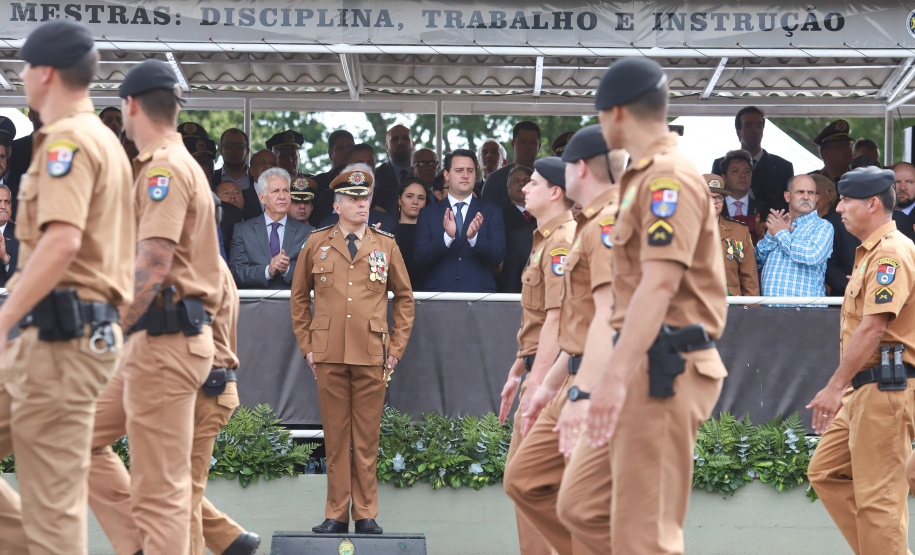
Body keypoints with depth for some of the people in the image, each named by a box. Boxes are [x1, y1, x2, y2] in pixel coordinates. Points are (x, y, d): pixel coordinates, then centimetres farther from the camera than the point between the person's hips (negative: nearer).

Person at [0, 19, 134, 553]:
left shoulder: (68, 140, -11)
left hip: (59, 334, -10)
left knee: (51, 499, -6)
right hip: (92, 325, 10)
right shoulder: (106, 140, 21)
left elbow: (62, 240, -25)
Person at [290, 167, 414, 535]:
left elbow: (404, 298, 14)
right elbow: (299, 297, 14)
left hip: (372, 356, 0)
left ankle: (366, 515, 9)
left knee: (367, 437, 2)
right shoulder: (316, 244, 7)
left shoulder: (386, 246, 8)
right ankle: (336, 514, 8)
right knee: (335, 436, 3)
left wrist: (396, 348, 7)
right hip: (329, 356, 0)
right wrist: (306, 346, 8)